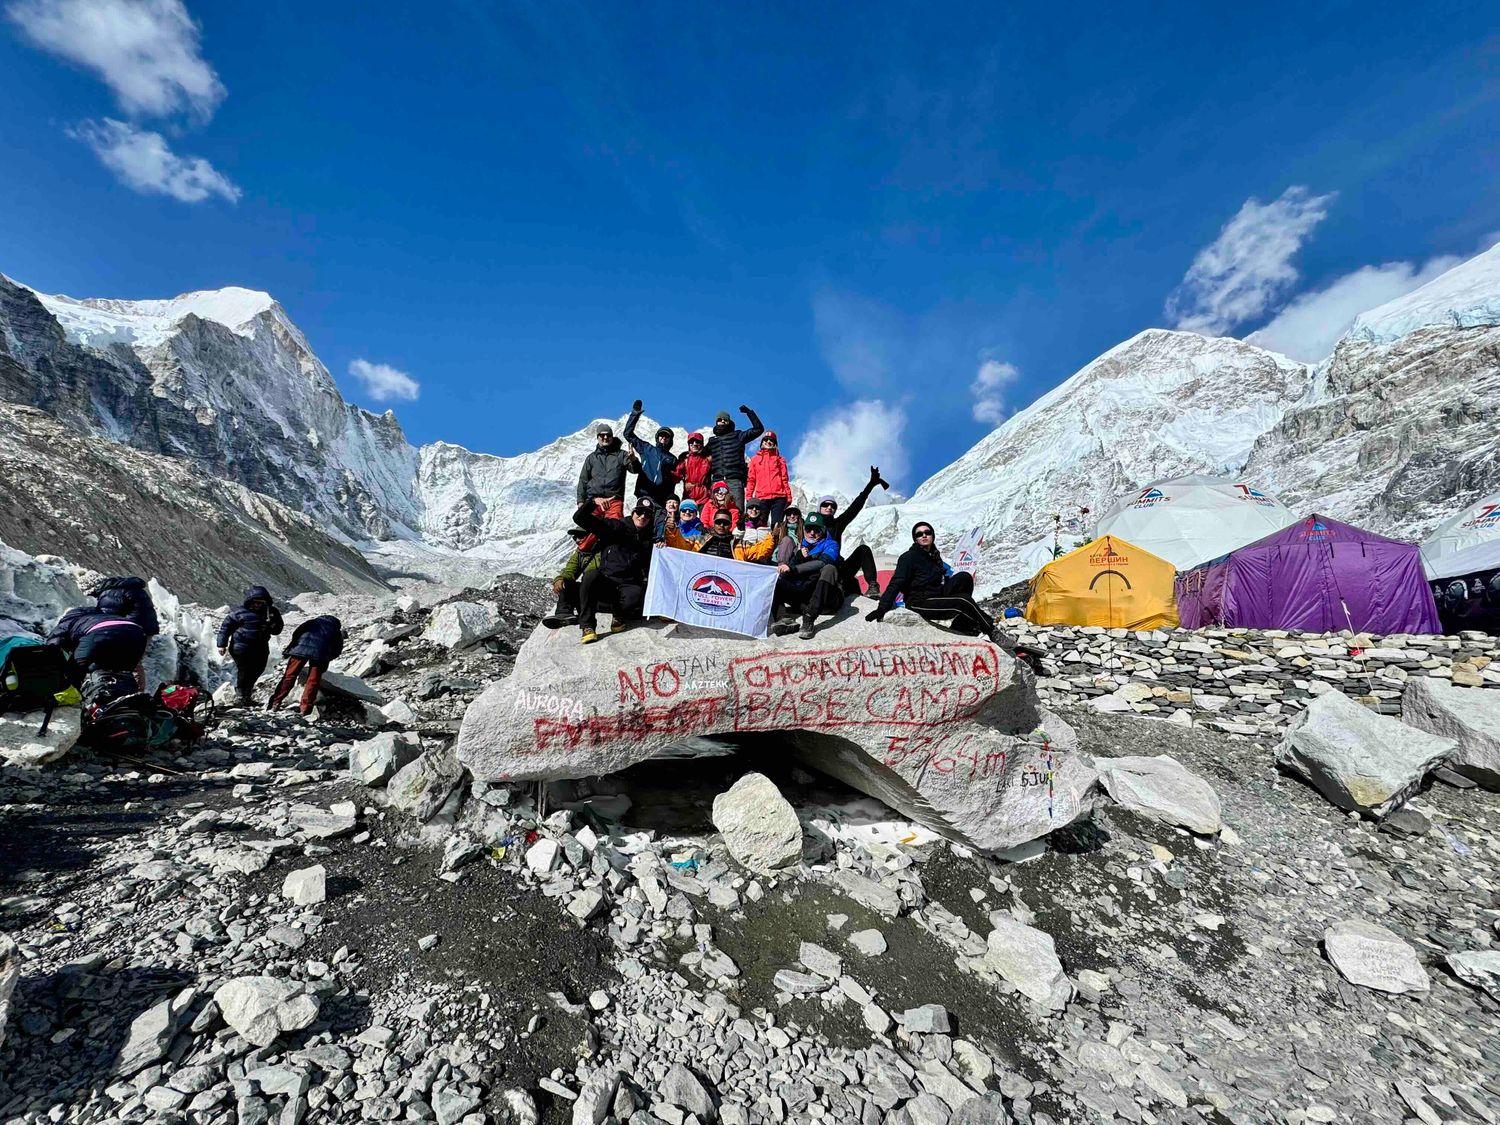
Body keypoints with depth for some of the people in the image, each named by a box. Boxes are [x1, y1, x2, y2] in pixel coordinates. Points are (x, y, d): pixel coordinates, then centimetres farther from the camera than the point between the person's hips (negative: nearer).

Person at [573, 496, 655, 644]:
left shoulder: (649, 539, 11)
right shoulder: (616, 527, 1)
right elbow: (579, 518, -6)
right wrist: (593, 503, -21)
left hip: (629, 585, 1)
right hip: (605, 580, -1)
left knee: (635, 598, -34)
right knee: (591, 575, -34)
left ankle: (620, 617, 4)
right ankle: (587, 626, -23)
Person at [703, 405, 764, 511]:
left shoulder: (738, 436, 18)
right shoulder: (712, 441, 27)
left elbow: (758, 429, 12)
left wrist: (749, 412, 10)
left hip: (735, 480, -2)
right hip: (718, 481, 3)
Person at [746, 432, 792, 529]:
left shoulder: (780, 459, 15)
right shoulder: (755, 459, 15)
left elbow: (785, 479, 9)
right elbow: (751, 480, 10)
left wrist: (788, 496, 0)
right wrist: (749, 497, 1)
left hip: (778, 497, 0)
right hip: (761, 498, 0)